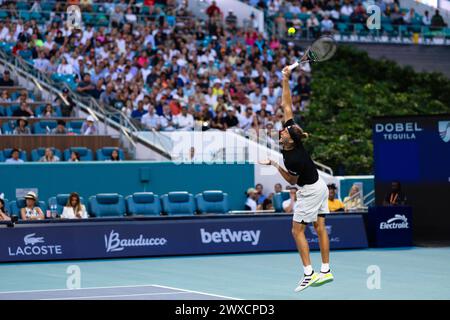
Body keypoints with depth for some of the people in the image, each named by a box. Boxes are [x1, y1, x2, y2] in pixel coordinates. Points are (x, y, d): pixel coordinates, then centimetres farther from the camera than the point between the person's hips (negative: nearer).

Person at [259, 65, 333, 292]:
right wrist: (285, 80, -11)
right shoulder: (291, 132, -11)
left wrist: (276, 166, -15)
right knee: (319, 228, 9)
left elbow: (292, 181, -13)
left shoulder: (294, 159, -30)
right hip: (319, 186, 9)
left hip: (310, 192, -9)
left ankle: (308, 274, -5)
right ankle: (325, 271, 12)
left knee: (297, 230, -4)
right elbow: (287, 106, -7)